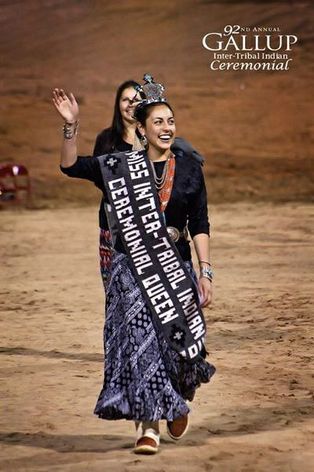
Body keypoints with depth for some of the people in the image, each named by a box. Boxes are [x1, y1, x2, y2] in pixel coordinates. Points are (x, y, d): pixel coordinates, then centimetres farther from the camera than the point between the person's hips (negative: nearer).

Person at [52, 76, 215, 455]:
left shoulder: (189, 168, 5)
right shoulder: (121, 166, 3)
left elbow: (199, 225, 4)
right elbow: (71, 166, -3)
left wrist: (205, 272, -2)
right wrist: (71, 126, -16)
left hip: (176, 264, 1)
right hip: (132, 264, -1)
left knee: (175, 337, 4)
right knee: (140, 337, -8)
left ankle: (177, 403, 35)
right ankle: (148, 425, -1)